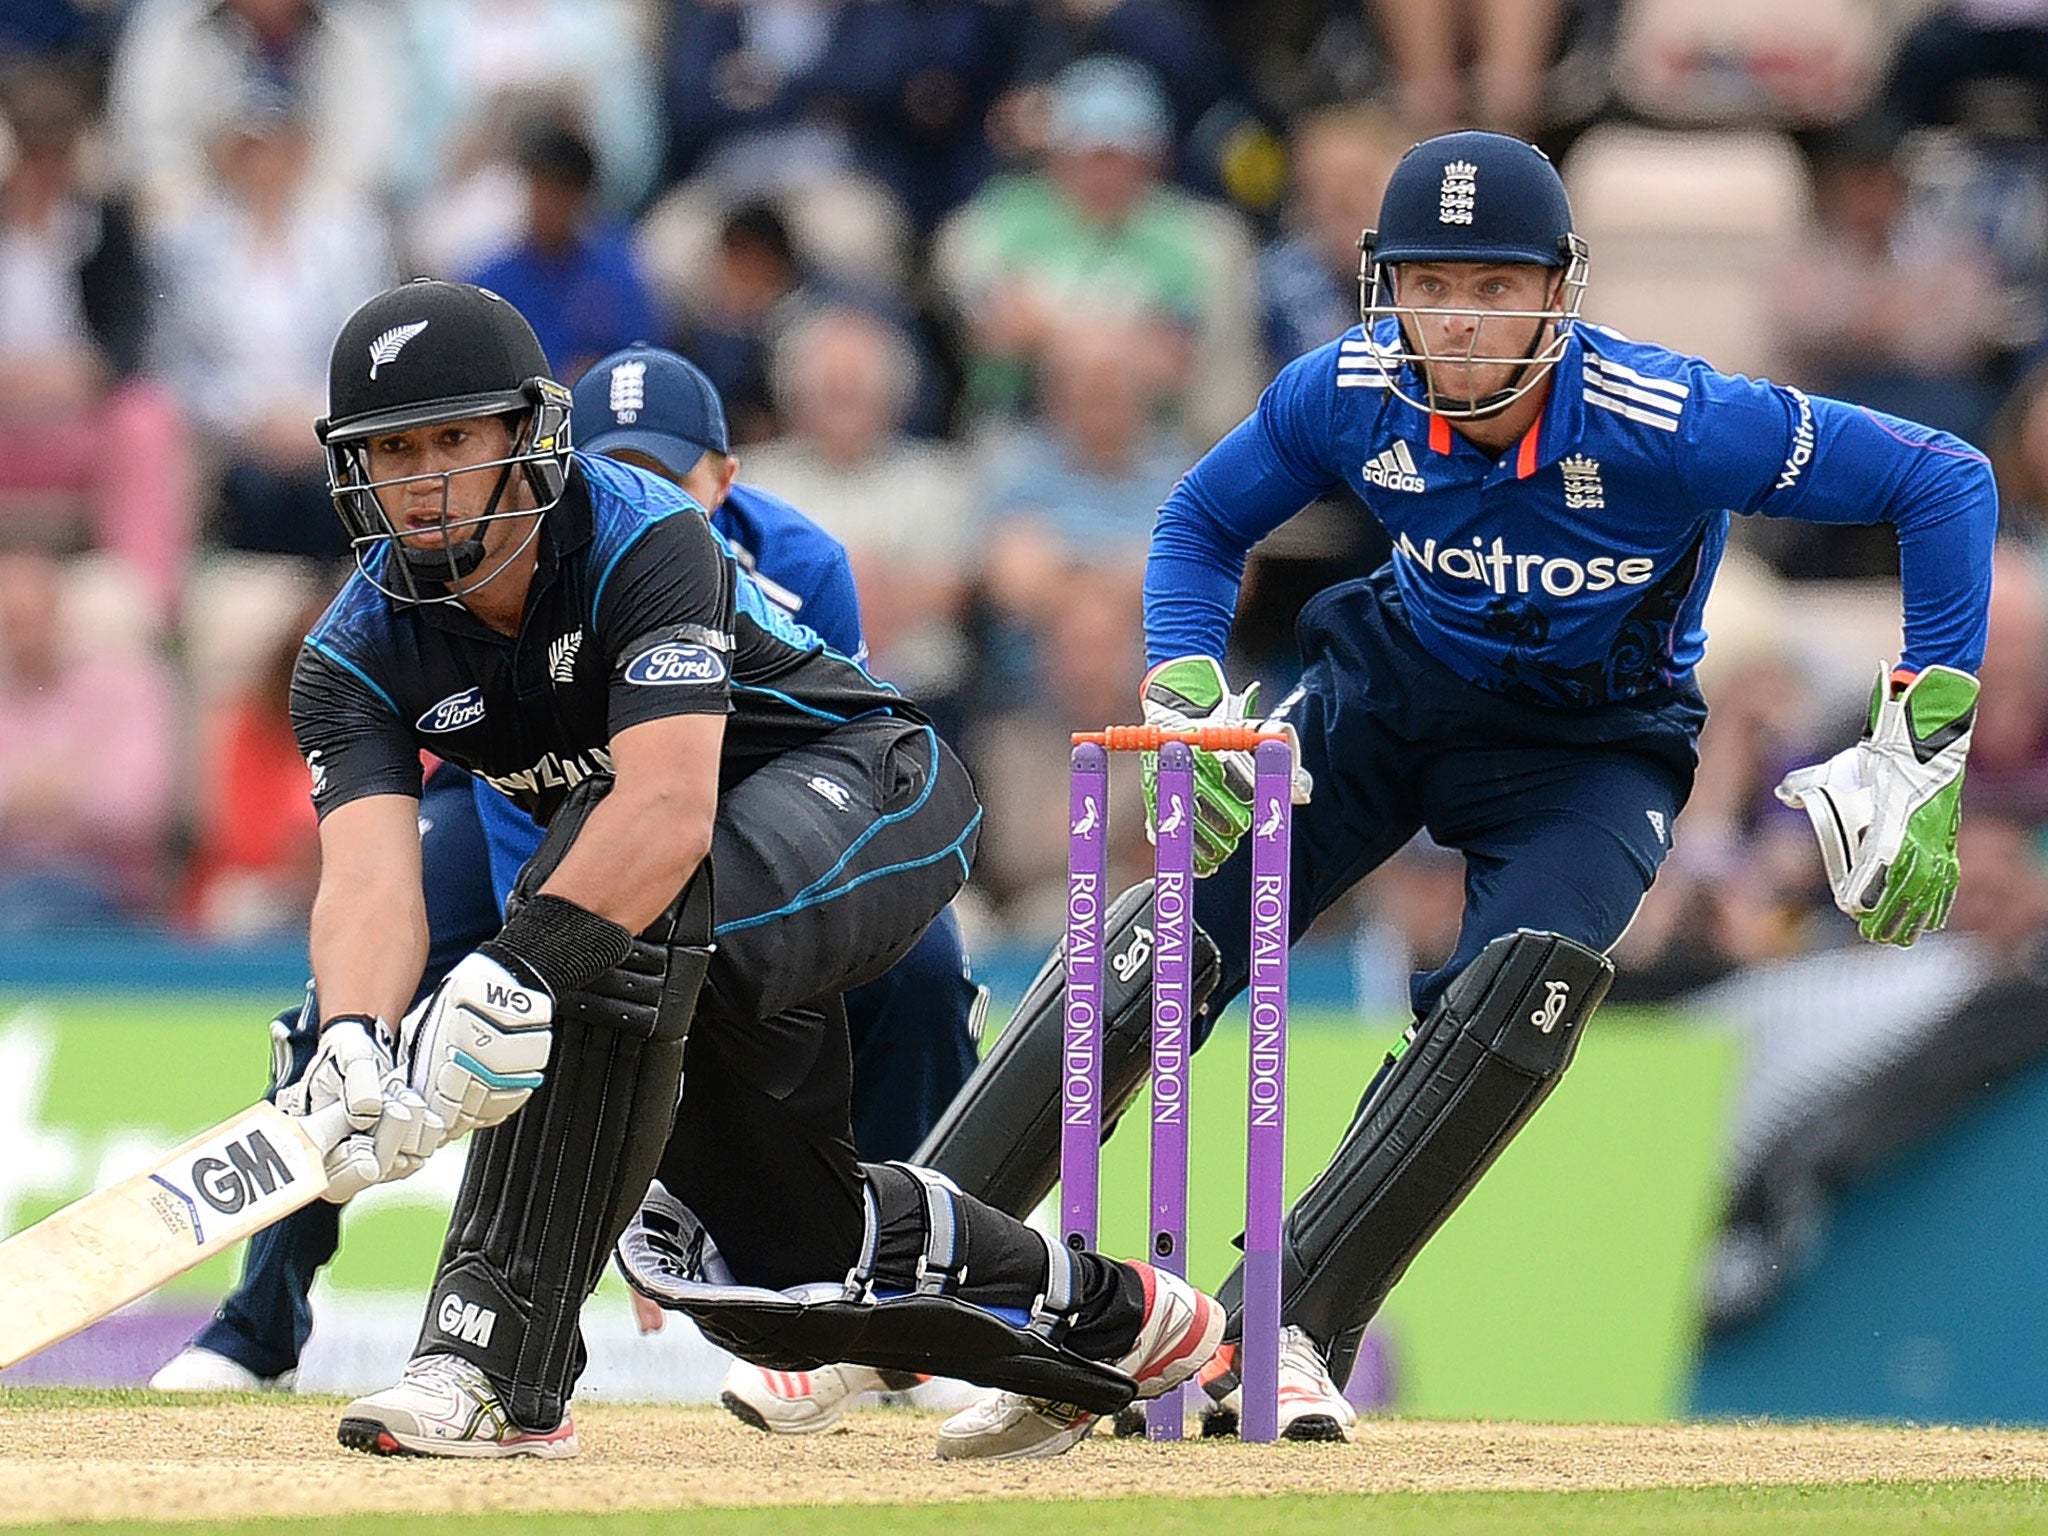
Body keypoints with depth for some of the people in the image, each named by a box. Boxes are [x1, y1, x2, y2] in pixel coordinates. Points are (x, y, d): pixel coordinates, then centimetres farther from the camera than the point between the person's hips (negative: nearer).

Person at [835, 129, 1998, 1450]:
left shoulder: (1666, 423, -31)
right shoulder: (1347, 397, -19)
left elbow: (1947, 481, -25)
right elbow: (1203, 524, 2)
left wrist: (1924, 745, -28)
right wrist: (1186, 698, -16)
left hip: (1596, 741, -2)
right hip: (1392, 690, 2)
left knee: (1526, 991, -31)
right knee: (1167, 942, -15)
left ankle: (1288, 1328, -27)